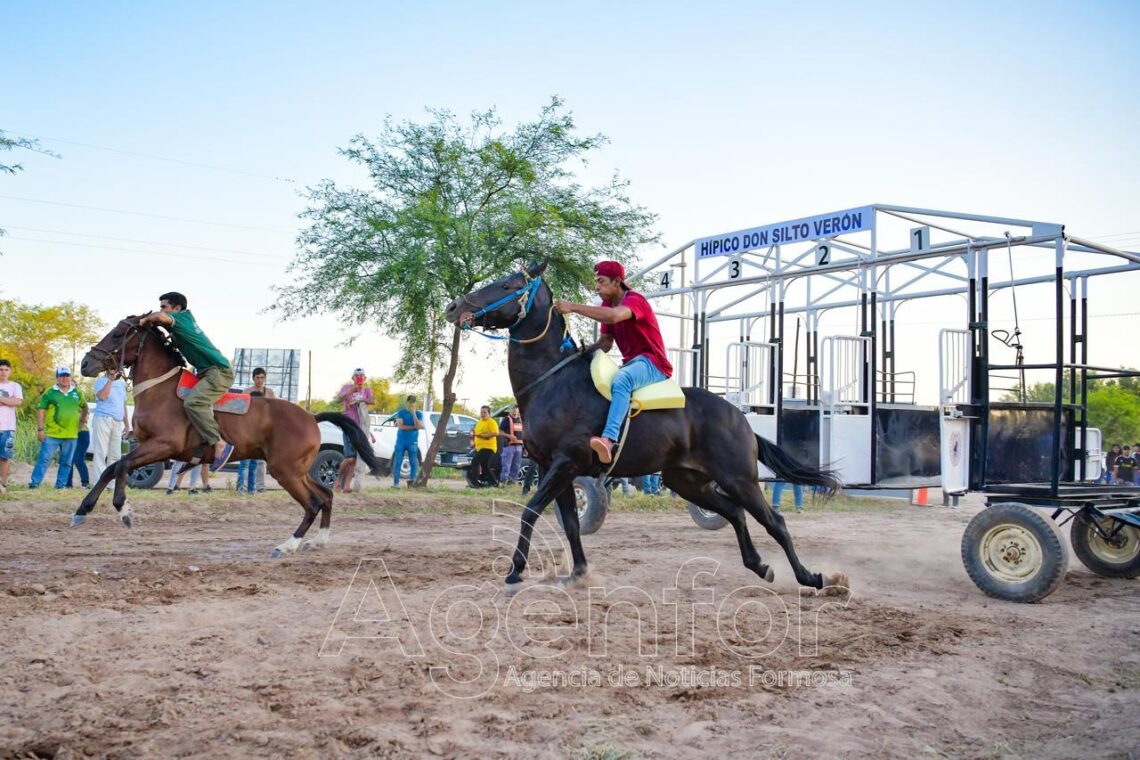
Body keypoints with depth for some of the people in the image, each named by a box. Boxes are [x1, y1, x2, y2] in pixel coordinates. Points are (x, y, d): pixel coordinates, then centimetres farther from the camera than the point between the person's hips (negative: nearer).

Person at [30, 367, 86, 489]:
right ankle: (35, 483, -3)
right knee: (44, 459, -6)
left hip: (71, 435, 3)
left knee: (66, 462, 7)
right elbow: (41, 411, -1)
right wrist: (40, 429, -8)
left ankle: (61, 485, 13)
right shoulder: (50, 393, 1)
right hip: (51, 434, -3)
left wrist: (82, 420, 13)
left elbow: (84, 407, 27)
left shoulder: (77, 393, 11)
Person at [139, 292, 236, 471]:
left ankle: (220, 444, -30)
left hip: (219, 371, -11)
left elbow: (160, 316, -27)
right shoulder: (178, 324, 19)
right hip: (209, 372, 11)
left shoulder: (183, 316, -9)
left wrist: (146, 320, -9)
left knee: (192, 402, -29)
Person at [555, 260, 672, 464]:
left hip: (653, 364, -10)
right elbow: (606, 342, 9)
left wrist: (573, 307, -37)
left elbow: (614, 316, -37)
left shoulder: (634, 300, -14)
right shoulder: (607, 305, 13)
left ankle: (608, 440, -55)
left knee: (621, 380, -39)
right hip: (632, 364, 10)